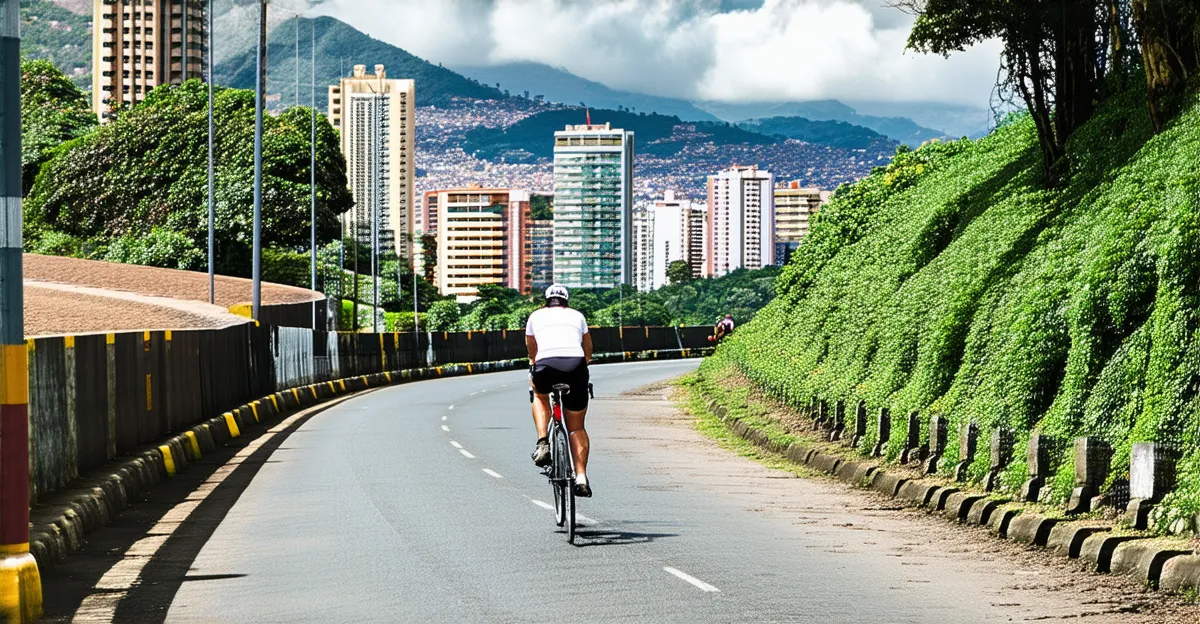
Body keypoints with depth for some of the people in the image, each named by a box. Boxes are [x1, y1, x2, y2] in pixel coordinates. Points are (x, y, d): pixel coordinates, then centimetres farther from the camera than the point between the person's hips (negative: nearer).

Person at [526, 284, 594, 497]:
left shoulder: (536, 316, 26)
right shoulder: (577, 316, 28)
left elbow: (531, 348, 45)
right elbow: (588, 347, 44)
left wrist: (533, 365, 65)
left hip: (545, 366, -1)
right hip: (575, 366, 1)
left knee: (540, 396, 34)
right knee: (576, 427, 15)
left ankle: (542, 443, 13)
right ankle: (581, 477, 3)